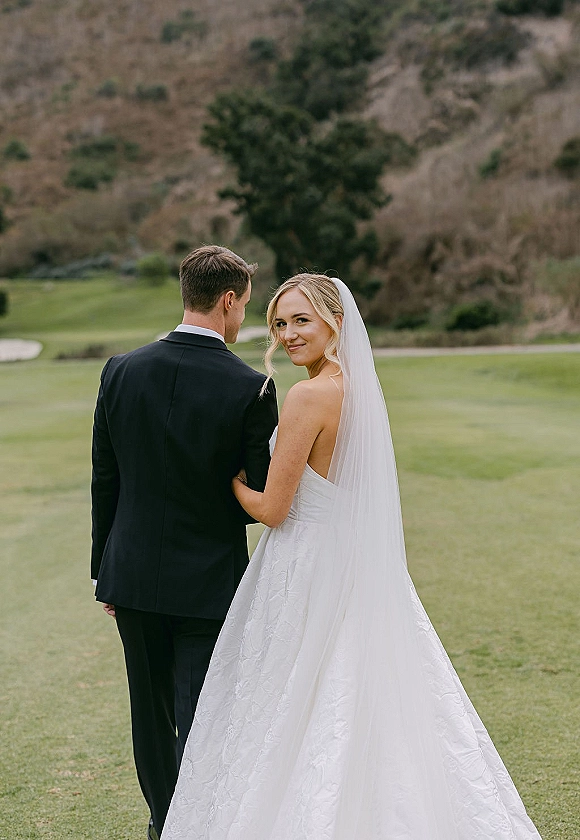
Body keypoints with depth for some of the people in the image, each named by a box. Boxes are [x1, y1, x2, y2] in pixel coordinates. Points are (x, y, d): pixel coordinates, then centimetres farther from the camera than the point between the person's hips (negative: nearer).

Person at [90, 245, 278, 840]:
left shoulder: (121, 372, -4)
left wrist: (104, 571, 12)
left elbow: (104, 481, 2)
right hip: (209, 583, -4)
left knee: (151, 712, 20)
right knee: (199, 721, 5)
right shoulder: (250, 389, -15)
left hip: (132, 574, 4)